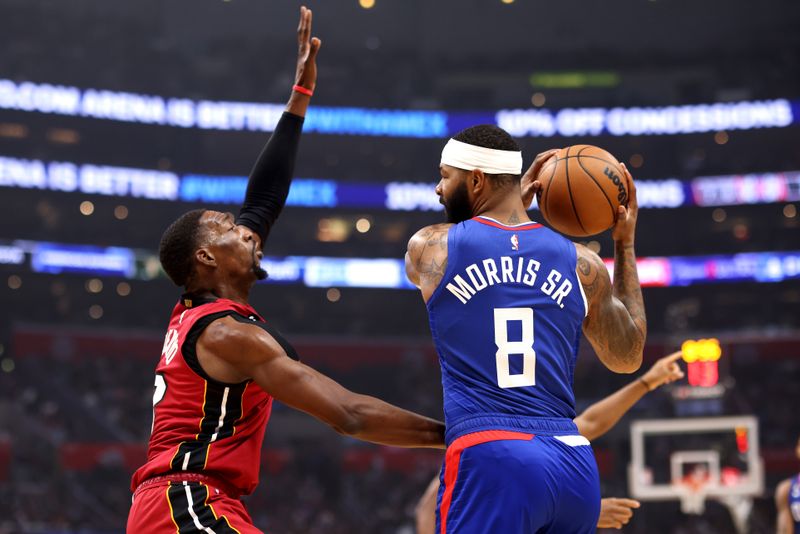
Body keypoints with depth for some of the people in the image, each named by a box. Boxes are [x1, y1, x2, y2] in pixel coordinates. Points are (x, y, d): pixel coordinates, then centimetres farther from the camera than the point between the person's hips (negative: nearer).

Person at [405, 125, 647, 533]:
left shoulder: (428, 247, 3)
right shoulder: (581, 264, 10)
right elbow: (627, 357, 27)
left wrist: (516, 201, 33)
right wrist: (625, 243, 31)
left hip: (490, 458, -5)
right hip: (575, 463, 5)